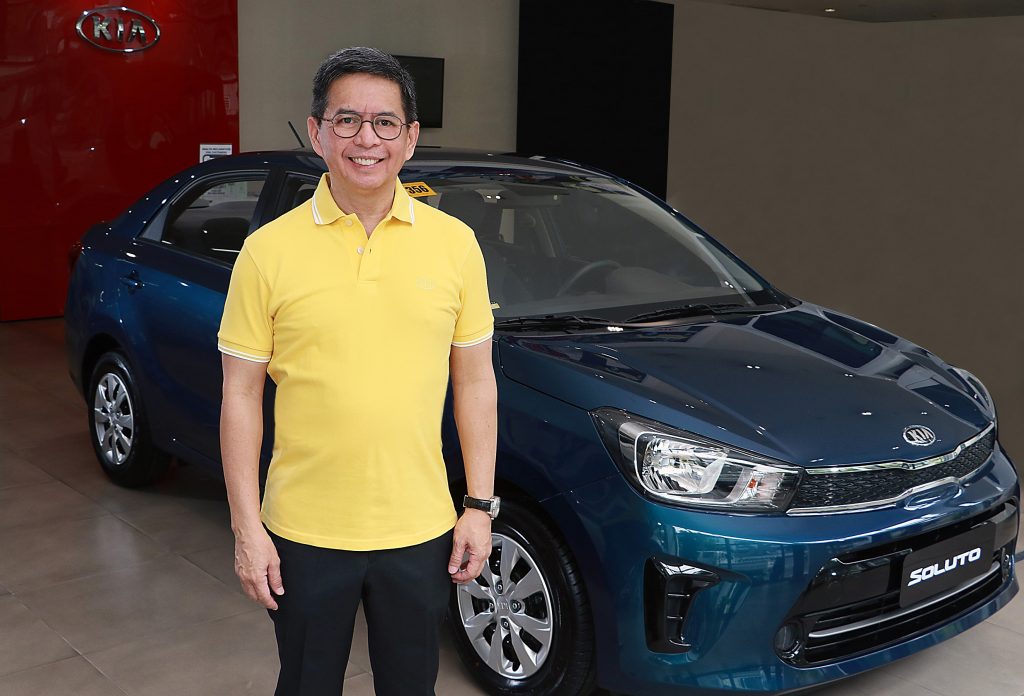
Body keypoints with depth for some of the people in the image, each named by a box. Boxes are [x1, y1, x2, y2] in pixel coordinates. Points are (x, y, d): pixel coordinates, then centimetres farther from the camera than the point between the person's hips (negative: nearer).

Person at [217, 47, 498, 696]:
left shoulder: (454, 243, -2)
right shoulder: (269, 250, -7)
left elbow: (475, 381, 4)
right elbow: (241, 395, -3)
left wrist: (480, 506, 2)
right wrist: (247, 529, -5)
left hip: (420, 530, 2)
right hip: (305, 533, -1)